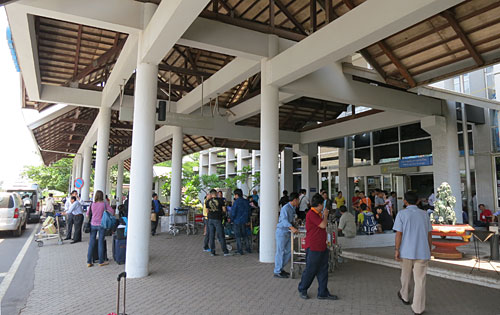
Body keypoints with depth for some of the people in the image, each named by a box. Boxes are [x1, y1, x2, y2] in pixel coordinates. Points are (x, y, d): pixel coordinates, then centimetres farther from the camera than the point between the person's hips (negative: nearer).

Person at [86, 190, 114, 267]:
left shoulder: (92, 204, 1)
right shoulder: (104, 204, -8)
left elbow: (87, 214, 10)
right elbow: (112, 212, -8)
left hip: (93, 225, 3)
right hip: (101, 225, -3)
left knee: (91, 243, 10)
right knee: (101, 242, 5)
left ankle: (89, 262, 13)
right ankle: (101, 261, 12)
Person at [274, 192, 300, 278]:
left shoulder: (293, 208, 13)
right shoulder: (285, 208, -18)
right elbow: (284, 220, -32)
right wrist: (292, 228, -45)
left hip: (288, 232, 9)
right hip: (282, 232, -9)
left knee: (289, 251, 10)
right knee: (280, 252, -3)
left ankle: (280, 268, 23)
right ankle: (277, 272, 7)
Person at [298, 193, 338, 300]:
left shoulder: (318, 214, 15)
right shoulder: (311, 214, -17)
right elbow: (323, 225, -18)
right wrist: (325, 215, -6)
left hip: (322, 247, 10)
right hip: (313, 247, -10)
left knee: (323, 270, 11)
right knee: (310, 270, 2)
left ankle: (323, 293, 20)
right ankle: (302, 290, 21)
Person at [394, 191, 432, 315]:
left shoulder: (402, 214, -6)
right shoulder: (424, 214, 5)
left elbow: (399, 233, -11)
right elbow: (429, 234, 8)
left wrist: (397, 250, -6)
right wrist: (429, 250, 17)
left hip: (407, 251, -2)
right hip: (423, 252, 2)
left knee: (406, 275, 18)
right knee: (420, 280, 5)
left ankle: (404, 296, 39)